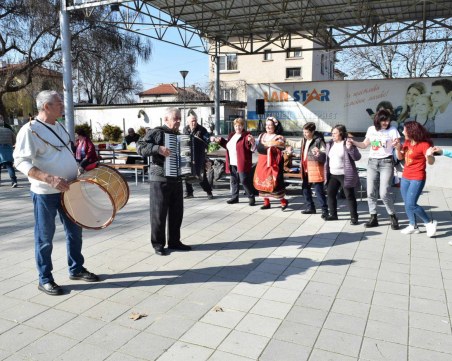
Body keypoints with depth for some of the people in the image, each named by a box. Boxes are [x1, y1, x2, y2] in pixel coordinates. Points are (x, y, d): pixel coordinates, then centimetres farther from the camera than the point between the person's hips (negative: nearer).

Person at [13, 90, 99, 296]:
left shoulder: (59, 127, 11)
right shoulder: (30, 130, -14)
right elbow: (20, 162, -20)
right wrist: (50, 179, -30)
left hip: (68, 190, 8)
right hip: (45, 193, -7)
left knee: (74, 231, 15)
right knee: (45, 237, 5)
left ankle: (76, 269, 30)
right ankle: (45, 280, 19)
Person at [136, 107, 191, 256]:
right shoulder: (156, 132, -6)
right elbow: (141, 147, -17)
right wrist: (158, 148, -30)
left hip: (177, 179, 7)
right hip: (160, 179, -7)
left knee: (177, 212, 11)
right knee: (159, 213, 0)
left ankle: (174, 241, 23)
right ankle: (158, 244, 12)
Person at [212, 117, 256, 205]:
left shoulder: (246, 135, -8)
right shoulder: (231, 135, 15)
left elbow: (252, 148, -18)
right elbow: (228, 145, 29)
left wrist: (252, 141, -38)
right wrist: (220, 140, 25)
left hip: (242, 163, -7)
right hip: (232, 163, 8)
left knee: (245, 180, -6)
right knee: (234, 181, 14)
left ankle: (251, 197, 7)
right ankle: (234, 197, 26)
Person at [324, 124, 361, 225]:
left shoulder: (348, 143, -11)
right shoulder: (330, 144, 9)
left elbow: (357, 157, -16)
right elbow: (326, 157, 20)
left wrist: (350, 148, -29)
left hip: (345, 175, -7)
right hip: (333, 175, 7)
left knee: (349, 196, -1)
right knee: (330, 194, 10)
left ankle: (354, 217, 8)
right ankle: (333, 214, 24)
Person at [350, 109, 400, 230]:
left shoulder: (392, 130, -2)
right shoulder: (371, 129, 8)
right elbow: (364, 145, 15)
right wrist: (353, 142, -1)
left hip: (386, 162, -4)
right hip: (372, 162, 4)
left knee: (384, 192, -12)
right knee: (371, 192, 3)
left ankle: (393, 217, 7)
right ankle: (373, 218, 13)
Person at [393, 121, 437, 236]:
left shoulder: (424, 144, -15)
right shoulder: (407, 142, 6)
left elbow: (431, 162, -19)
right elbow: (401, 157, 15)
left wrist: (429, 155, -41)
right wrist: (398, 148, -5)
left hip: (417, 179, -8)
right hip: (405, 177, 8)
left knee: (411, 205, -12)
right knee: (407, 204, 11)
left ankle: (430, 223, 7)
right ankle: (413, 226, 24)